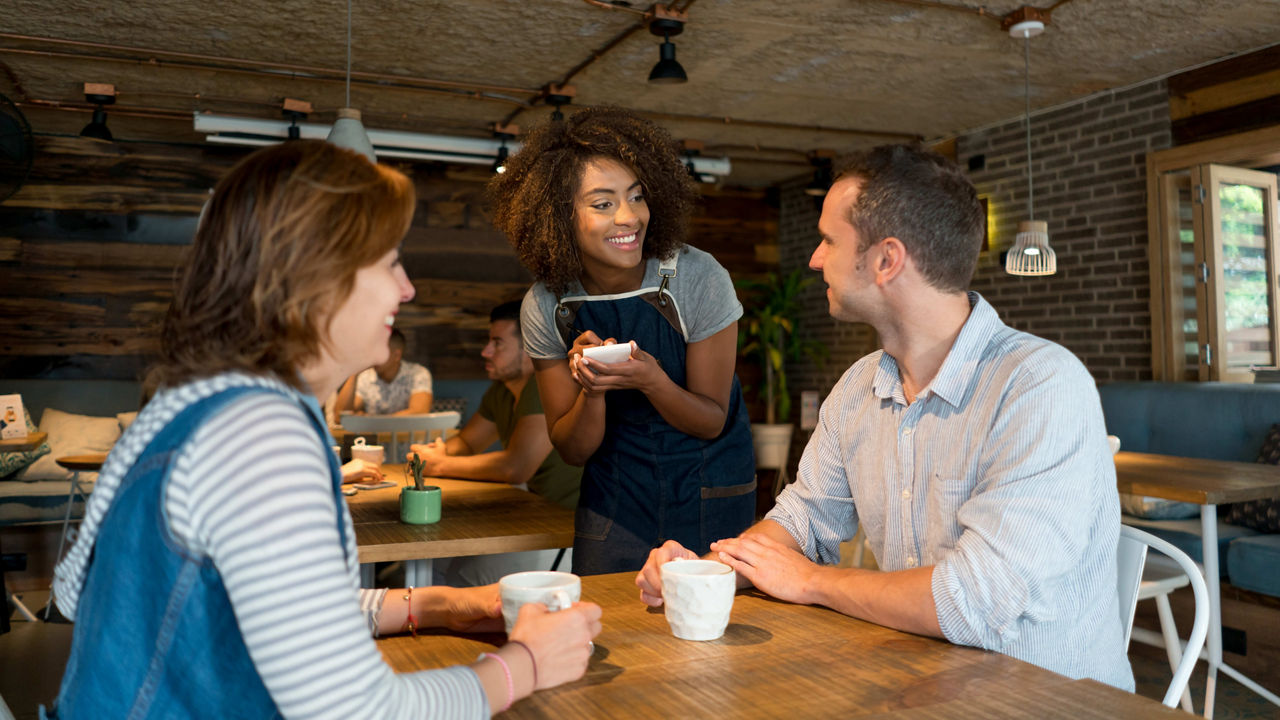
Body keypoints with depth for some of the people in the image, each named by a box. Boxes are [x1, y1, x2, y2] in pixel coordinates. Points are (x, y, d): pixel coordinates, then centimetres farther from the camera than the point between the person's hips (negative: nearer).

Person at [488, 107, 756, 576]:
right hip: (615, 496, 2)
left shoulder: (699, 278, -19)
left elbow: (712, 423, -11)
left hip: (709, 488, -1)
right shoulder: (545, 307, -12)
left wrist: (651, 380, -30)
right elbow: (573, 451, -5)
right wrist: (590, 390, -25)